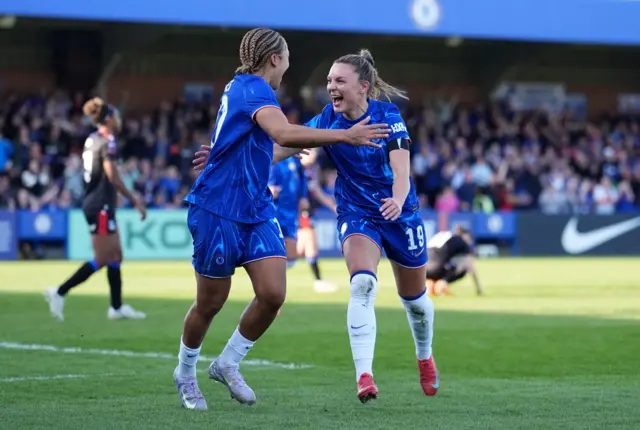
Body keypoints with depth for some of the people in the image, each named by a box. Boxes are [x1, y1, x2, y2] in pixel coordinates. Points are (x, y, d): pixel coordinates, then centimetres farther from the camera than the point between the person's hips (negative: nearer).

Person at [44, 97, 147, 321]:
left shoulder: (92, 139, 12)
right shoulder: (107, 141, -14)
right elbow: (112, 176, -21)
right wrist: (135, 201, -18)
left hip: (92, 202, 9)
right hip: (101, 205, -9)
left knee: (116, 256, 12)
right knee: (102, 260, -5)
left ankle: (117, 307, 15)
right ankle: (59, 292, -6)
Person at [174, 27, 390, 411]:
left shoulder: (242, 88, 15)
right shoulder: (253, 89, -15)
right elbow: (283, 133, -35)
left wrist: (293, 149, 39)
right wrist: (345, 136, -36)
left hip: (257, 210, 9)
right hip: (218, 210, -9)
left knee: (273, 293, -6)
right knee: (210, 303, 4)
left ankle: (228, 364, 12)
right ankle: (185, 373, 26)